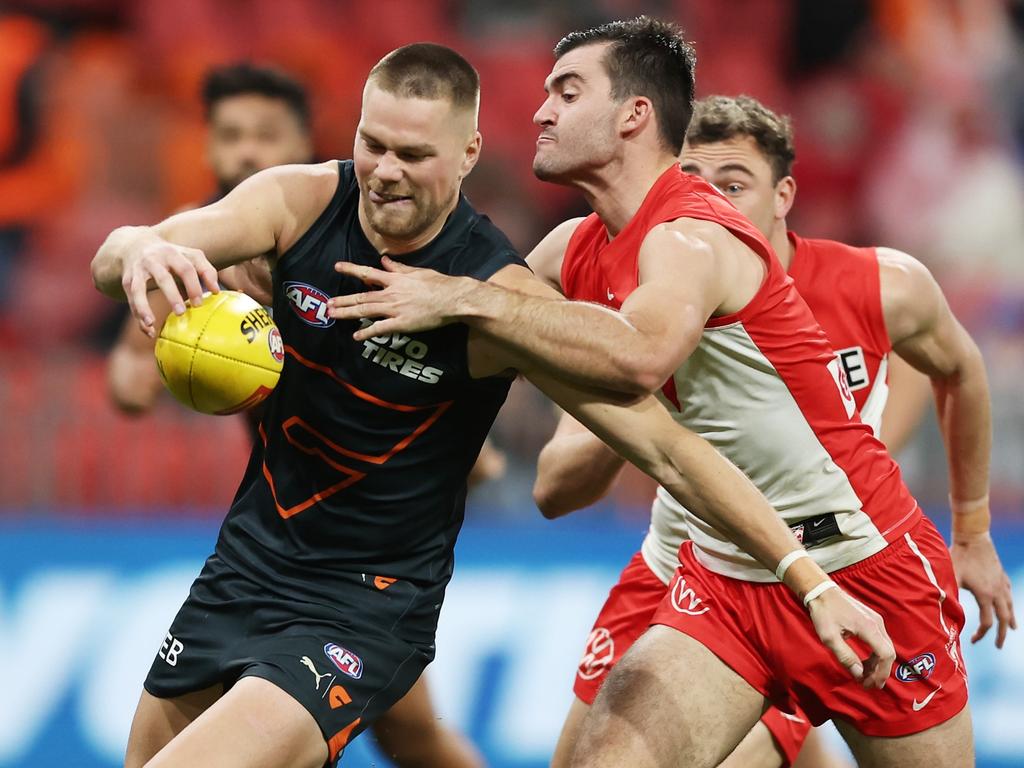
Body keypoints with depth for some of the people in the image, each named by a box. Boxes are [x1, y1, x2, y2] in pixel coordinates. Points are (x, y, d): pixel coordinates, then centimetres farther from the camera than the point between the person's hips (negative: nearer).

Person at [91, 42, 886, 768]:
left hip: (366, 610, -5)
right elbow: (112, 258, -19)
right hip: (247, 561, 6)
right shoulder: (303, 203, -10)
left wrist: (813, 584, -23)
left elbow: (667, 448, -19)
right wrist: (140, 252, -46)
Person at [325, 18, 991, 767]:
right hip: (725, 578, 7)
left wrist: (465, 298, -41)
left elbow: (641, 354, -44)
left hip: (859, 571, -7)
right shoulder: (576, 249, 4)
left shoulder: (690, 237, -22)